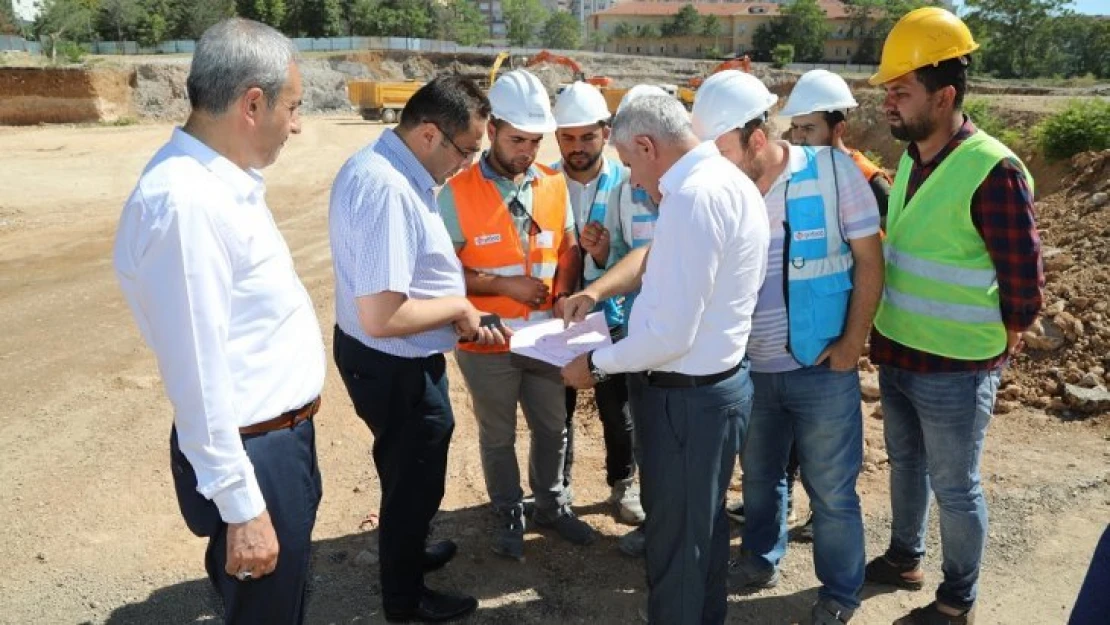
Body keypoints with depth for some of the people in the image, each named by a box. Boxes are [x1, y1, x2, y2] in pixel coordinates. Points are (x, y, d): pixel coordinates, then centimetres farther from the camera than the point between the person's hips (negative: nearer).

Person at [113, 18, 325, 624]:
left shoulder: (225, 181, 4)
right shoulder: (184, 202, -27)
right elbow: (198, 376, -26)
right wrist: (240, 506, -20)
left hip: (284, 435, 9)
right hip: (252, 454, -9)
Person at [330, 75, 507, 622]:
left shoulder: (377, 164, 3)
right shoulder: (389, 189, -31)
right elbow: (381, 315, -34)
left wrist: (460, 319, 5)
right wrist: (458, 305, -18)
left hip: (382, 357, 10)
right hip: (396, 368, -10)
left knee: (406, 474, 30)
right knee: (413, 479, 14)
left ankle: (407, 550, 55)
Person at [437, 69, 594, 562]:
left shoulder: (555, 185, -3)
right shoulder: (458, 194, -15)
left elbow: (568, 249, 7)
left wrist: (564, 295, -10)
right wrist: (505, 285, -19)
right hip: (487, 342, -3)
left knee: (552, 427, 20)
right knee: (498, 437, 16)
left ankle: (550, 504, 43)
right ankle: (509, 515, 39)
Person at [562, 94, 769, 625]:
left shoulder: (692, 197, -25)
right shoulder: (722, 179, 9)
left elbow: (670, 336, -27)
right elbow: (657, 257, 21)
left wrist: (595, 364, -12)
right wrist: (596, 290, 8)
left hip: (687, 397, -10)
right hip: (712, 385, 10)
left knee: (675, 540, 8)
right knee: (702, 526, 25)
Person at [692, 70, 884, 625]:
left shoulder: (832, 172, -14)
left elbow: (869, 261, -8)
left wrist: (852, 345, -10)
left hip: (821, 369, -3)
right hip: (750, 368, 3)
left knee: (831, 489, 12)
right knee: (759, 476, 22)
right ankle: (761, 556, 47)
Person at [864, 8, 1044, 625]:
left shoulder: (993, 170, -22)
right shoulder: (911, 159, 4)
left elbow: (1024, 279, -16)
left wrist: (997, 342, -4)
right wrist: (889, 334, 15)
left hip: (954, 370, -7)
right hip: (895, 354, 8)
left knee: (955, 487, 9)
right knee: (906, 462, 23)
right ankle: (904, 558, 45)